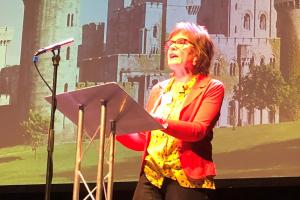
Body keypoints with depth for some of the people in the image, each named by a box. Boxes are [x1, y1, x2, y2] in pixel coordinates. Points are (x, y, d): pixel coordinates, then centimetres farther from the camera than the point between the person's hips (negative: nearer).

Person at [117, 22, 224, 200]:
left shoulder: (212, 88, 3)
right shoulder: (159, 89, 19)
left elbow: (199, 130, -15)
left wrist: (161, 123, -31)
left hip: (186, 177, -4)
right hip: (151, 176, 4)